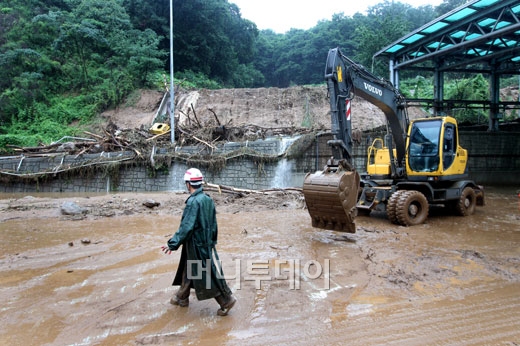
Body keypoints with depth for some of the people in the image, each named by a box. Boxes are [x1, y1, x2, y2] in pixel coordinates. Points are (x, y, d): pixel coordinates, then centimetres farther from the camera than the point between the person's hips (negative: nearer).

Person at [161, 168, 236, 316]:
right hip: (207, 242, 9)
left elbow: (186, 226, -27)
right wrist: (212, 240, 21)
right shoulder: (208, 199, 3)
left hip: (197, 245, -9)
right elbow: (213, 224, 10)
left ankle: (227, 300, 11)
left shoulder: (193, 202, -22)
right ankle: (182, 298, 37)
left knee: (210, 273, 2)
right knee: (188, 270, 22)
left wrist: (172, 244, -25)